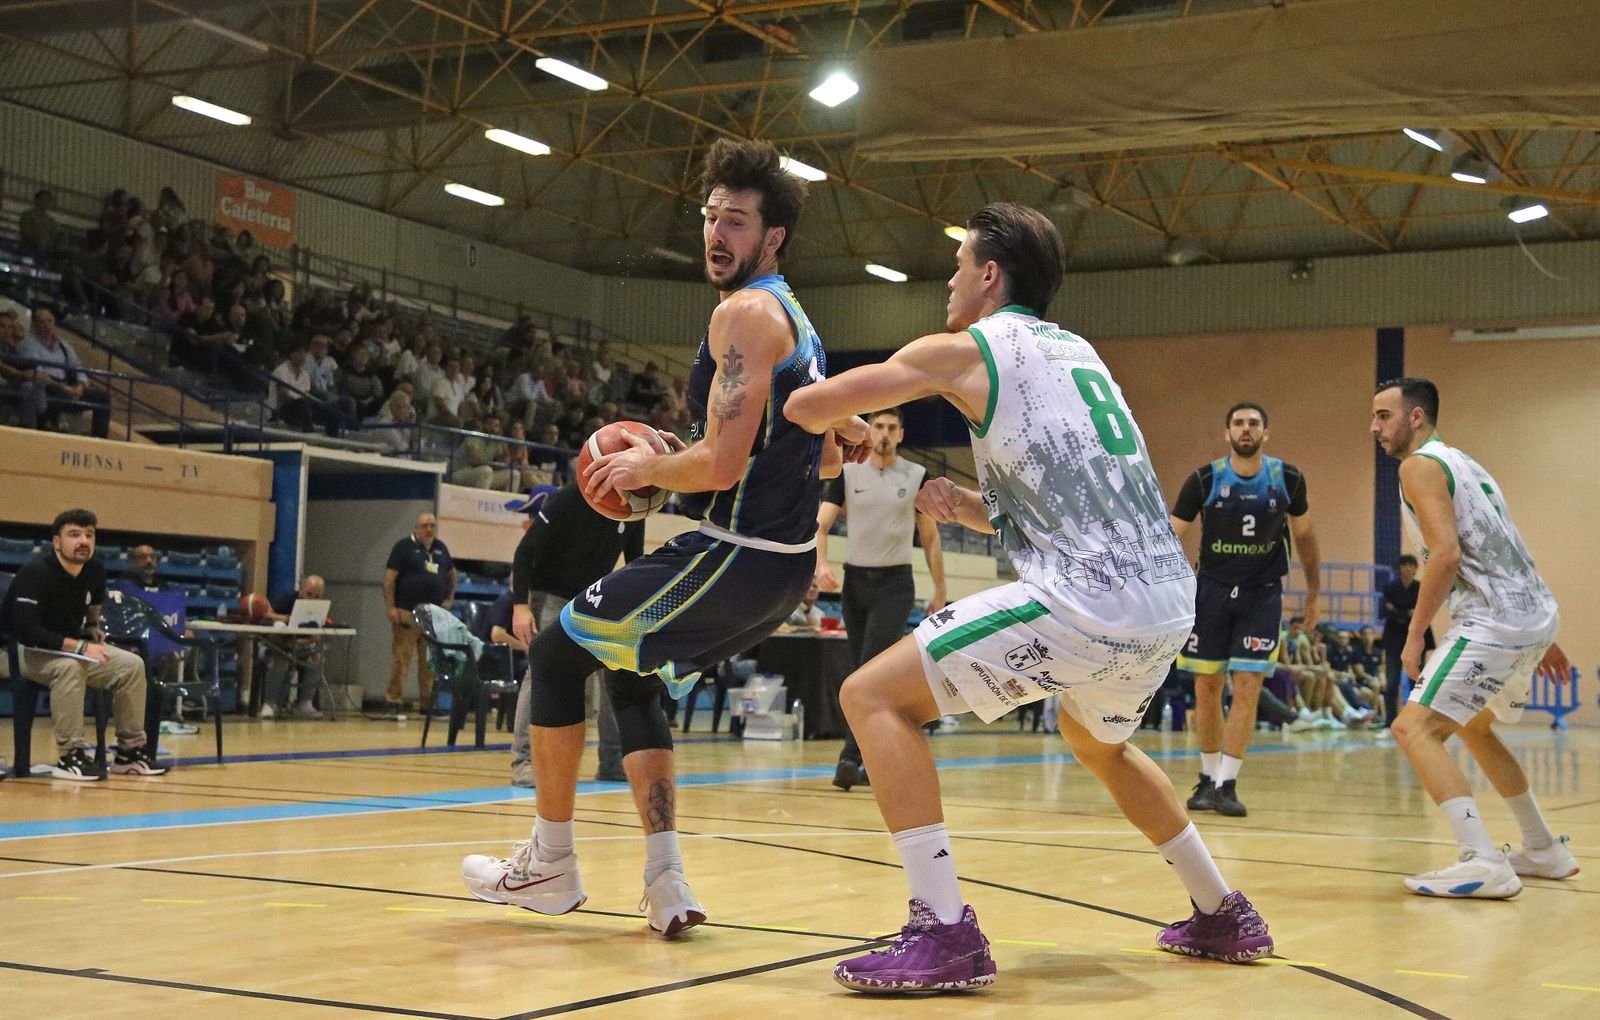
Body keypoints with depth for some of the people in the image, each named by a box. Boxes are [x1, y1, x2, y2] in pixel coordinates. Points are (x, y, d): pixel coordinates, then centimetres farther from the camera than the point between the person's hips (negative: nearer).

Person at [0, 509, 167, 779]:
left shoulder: (95, 572, -2)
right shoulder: (35, 573, -24)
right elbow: (25, 631, -33)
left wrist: (92, 628, 9)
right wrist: (80, 646, -35)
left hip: (70, 649, 7)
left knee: (132, 665, -9)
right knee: (69, 667, -38)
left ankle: (130, 751, -4)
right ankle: (71, 755, -32)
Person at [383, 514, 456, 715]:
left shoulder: (440, 548, 14)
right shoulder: (404, 546, -3)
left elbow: (452, 573, 29)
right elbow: (390, 577, -7)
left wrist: (450, 597, 17)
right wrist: (391, 607, -13)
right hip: (407, 613, -6)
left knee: (430, 661, 8)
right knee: (401, 658, -7)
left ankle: (428, 702, 15)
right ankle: (393, 702, -3)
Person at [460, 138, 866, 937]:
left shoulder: (746, 312, -14)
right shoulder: (794, 320, 17)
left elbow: (722, 464, -23)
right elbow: (826, 457, 25)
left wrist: (649, 468, -3)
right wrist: (681, 460, 19)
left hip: (736, 555, -10)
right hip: (784, 565, 10)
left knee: (557, 653, 4)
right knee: (631, 676, 22)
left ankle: (550, 863, 14)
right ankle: (666, 886, 14)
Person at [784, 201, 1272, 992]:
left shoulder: (961, 350, 2)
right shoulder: (1074, 350, 25)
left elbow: (808, 407, 2)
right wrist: (971, 507, 19)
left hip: (1088, 601, -8)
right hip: (1170, 602, 8)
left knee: (874, 696, -1)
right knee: (1096, 741, 37)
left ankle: (944, 933, -10)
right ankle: (1224, 916, 39)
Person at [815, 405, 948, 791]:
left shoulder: (916, 476, 1)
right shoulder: (847, 472, 3)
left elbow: (930, 536, 8)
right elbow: (820, 524, -4)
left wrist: (940, 592, 7)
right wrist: (821, 563, -24)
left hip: (895, 585, -3)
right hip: (856, 581, 3)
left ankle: (851, 757, -20)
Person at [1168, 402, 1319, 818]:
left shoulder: (1288, 479, -5)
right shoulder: (1203, 480, -9)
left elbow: (1304, 535, 10)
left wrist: (1313, 593, 13)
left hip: (1262, 593, 0)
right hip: (1212, 590, 0)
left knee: (1247, 686, -10)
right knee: (1207, 689, 4)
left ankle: (1227, 785, -4)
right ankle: (1208, 779, 21)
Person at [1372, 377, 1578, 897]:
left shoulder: (1420, 465, -5)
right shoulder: (1463, 464, 24)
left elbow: (1447, 554, -19)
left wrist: (1415, 634, -14)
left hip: (1495, 620, -10)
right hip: (1536, 611, 10)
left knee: (1415, 728, -13)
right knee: (1474, 728, 28)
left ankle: (1483, 863, -24)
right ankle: (1544, 852, 33)